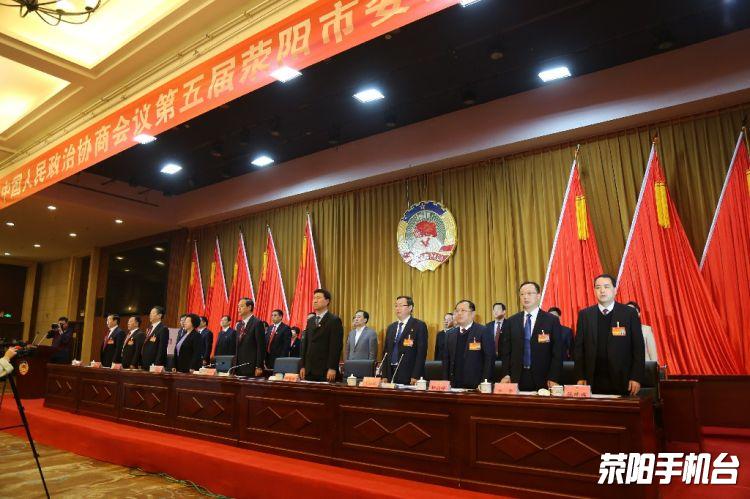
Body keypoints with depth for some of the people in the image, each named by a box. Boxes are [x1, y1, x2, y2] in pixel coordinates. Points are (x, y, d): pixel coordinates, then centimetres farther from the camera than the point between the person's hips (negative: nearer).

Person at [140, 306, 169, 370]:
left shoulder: (163, 329, -12)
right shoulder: (149, 328, 16)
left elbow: (162, 349, -17)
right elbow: (145, 346, 18)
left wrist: (156, 365, -20)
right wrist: (141, 364, 13)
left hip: (154, 365, -8)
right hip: (145, 365, 8)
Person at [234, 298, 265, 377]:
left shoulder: (257, 323, -9)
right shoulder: (239, 324, 16)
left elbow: (261, 346, -12)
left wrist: (259, 367, -16)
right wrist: (235, 365, 13)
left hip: (251, 367, -7)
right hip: (239, 367, 7)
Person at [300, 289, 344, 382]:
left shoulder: (334, 320, -6)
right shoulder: (310, 321, 15)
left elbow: (336, 346, -12)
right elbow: (305, 344, 15)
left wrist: (332, 368, -16)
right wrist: (303, 366, 9)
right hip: (309, 370, 6)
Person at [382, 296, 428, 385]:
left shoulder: (419, 326, -3)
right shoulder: (391, 328, 15)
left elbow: (421, 352, -10)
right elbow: (386, 352, 14)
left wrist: (415, 376, -16)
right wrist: (385, 375, 6)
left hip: (409, 375, -5)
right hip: (391, 374, 5)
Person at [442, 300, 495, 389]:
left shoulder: (484, 332, -4)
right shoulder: (451, 335, 10)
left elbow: (489, 359, -8)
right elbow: (446, 360, 12)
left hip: (476, 385, -4)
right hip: (455, 386, 4)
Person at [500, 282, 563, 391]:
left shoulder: (552, 320, 0)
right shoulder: (511, 322, 8)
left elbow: (557, 353, -2)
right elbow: (506, 352, 8)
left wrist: (554, 379, -10)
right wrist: (506, 375, -2)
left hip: (542, 379, -2)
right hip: (516, 379, 2)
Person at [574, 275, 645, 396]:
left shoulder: (630, 313, 1)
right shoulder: (584, 315, 5)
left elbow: (638, 348, 0)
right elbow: (579, 348, 6)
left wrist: (636, 377, -6)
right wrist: (580, 377, 1)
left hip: (622, 380, -1)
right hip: (594, 381, 1)